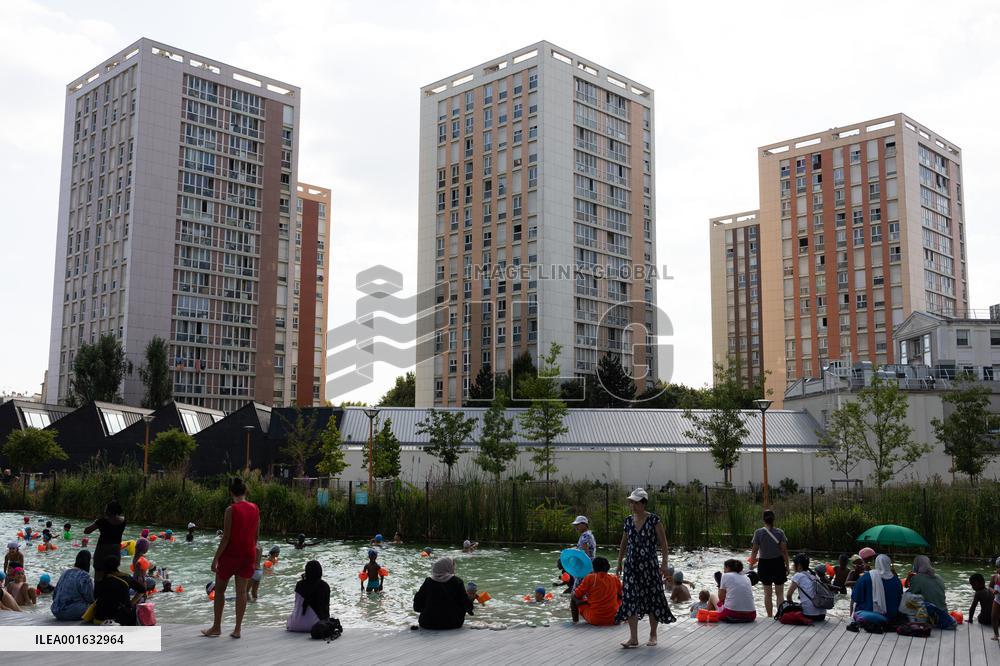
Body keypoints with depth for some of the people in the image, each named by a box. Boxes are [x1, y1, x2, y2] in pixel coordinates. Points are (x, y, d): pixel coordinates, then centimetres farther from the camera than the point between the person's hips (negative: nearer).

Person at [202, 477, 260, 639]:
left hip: (230, 554, -5)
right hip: (248, 554, 5)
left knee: (219, 590, 10)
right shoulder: (255, 509, 2)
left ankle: (216, 627, 16)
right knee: (241, 591, 8)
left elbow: (226, 537, -16)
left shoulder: (231, 510, -15)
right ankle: (238, 629, 9)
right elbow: (256, 535, 8)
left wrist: (216, 558, -11)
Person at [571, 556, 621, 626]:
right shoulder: (615, 579, 3)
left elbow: (576, 596, -1)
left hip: (594, 620, -4)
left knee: (574, 599, 15)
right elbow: (621, 595, 19)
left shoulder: (590, 578, -5)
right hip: (613, 619, 4)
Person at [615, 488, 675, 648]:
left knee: (653, 598, 5)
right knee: (630, 599, -4)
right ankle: (633, 638, -1)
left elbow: (663, 543, -5)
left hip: (649, 565, -4)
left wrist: (664, 563, -11)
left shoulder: (654, 520, -6)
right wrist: (619, 563, 15)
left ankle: (653, 635, 21)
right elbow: (623, 544, 16)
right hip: (631, 565, 4)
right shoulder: (628, 521, 7)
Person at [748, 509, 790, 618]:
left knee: (767, 593, 12)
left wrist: (752, 563, 10)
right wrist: (787, 565, 2)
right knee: (779, 593, 7)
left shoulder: (759, 532, -8)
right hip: (778, 563, 0)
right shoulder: (779, 532, -8)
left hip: (764, 563, 1)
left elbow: (754, 550, -5)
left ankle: (770, 616, 16)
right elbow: (784, 550, -7)